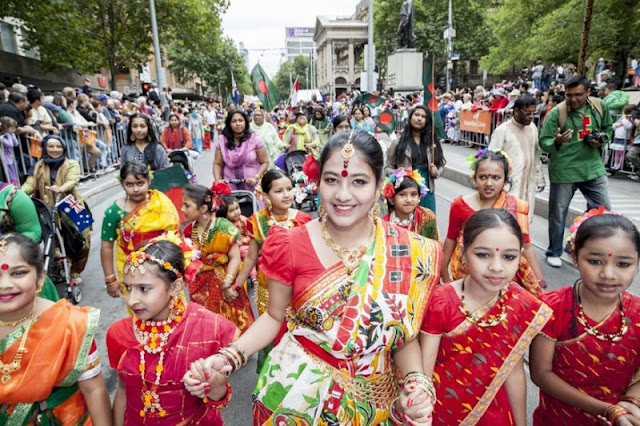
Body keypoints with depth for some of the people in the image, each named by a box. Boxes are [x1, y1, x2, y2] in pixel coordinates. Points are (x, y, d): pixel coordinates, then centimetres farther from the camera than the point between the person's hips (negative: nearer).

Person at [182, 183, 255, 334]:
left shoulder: (223, 227, -15)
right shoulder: (189, 229, 1)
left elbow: (235, 258, -16)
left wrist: (227, 284, -21)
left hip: (222, 283, -4)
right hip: (199, 287, 5)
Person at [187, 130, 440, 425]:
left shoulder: (409, 252, -13)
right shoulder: (292, 246, -14)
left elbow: (404, 334, -4)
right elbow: (274, 317, -3)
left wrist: (417, 381, -20)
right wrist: (228, 357, -16)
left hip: (369, 401, 1)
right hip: (298, 392, 0)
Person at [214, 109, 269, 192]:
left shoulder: (254, 139, -4)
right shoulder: (222, 140, 1)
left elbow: (265, 162, -1)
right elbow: (217, 164, 5)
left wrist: (256, 177, -15)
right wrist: (218, 180, -11)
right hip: (229, 187, 1)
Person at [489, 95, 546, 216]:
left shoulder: (533, 128, 9)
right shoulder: (502, 130, -11)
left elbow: (536, 156, 18)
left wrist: (540, 179, 19)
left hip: (528, 185, 7)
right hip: (509, 186, -6)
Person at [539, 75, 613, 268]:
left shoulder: (600, 107, 0)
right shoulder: (556, 113, -13)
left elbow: (608, 128, 17)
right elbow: (543, 142, -12)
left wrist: (601, 140, -4)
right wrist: (557, 142, -33)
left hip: (593, 168, 4)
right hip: (563, 170, -4)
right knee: (558, 213, 6)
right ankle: (554, 252, 23)